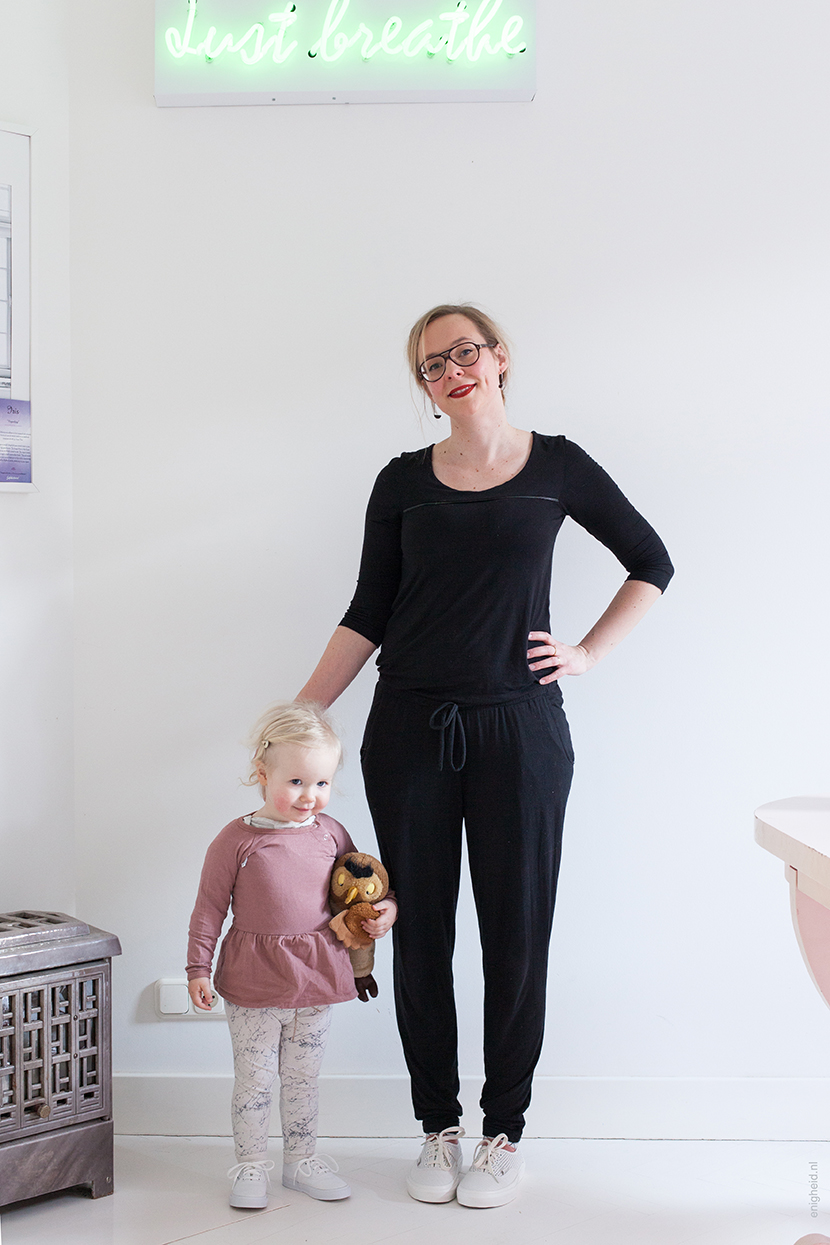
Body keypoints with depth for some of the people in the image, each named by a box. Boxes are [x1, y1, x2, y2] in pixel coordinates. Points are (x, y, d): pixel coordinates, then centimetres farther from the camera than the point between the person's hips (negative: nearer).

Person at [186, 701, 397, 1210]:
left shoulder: (331, 833, 1)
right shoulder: (237, 840, -10)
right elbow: (210, 907, -4)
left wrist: (385, 908, -3)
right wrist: (198, 968, -5)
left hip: (316, 978, 3)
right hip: (253, 981, -3)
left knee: (304, 1078, 15)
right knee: (254, 1080, 6)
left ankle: (302, 1159, 31)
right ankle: (251, 1165, 22)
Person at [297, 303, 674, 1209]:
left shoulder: (556, 465, 3)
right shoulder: (404, 482, 5)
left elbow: (651, 563, 12)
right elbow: (368, 613, 7)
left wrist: (590, 653, 2)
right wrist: (301, 714, -1)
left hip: (518, 726, -1)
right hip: (409, 729, 2)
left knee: (516, 931, 4)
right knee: (420, 931, 7)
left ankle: (505, 1131, 20)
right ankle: (438, 1127, 22)